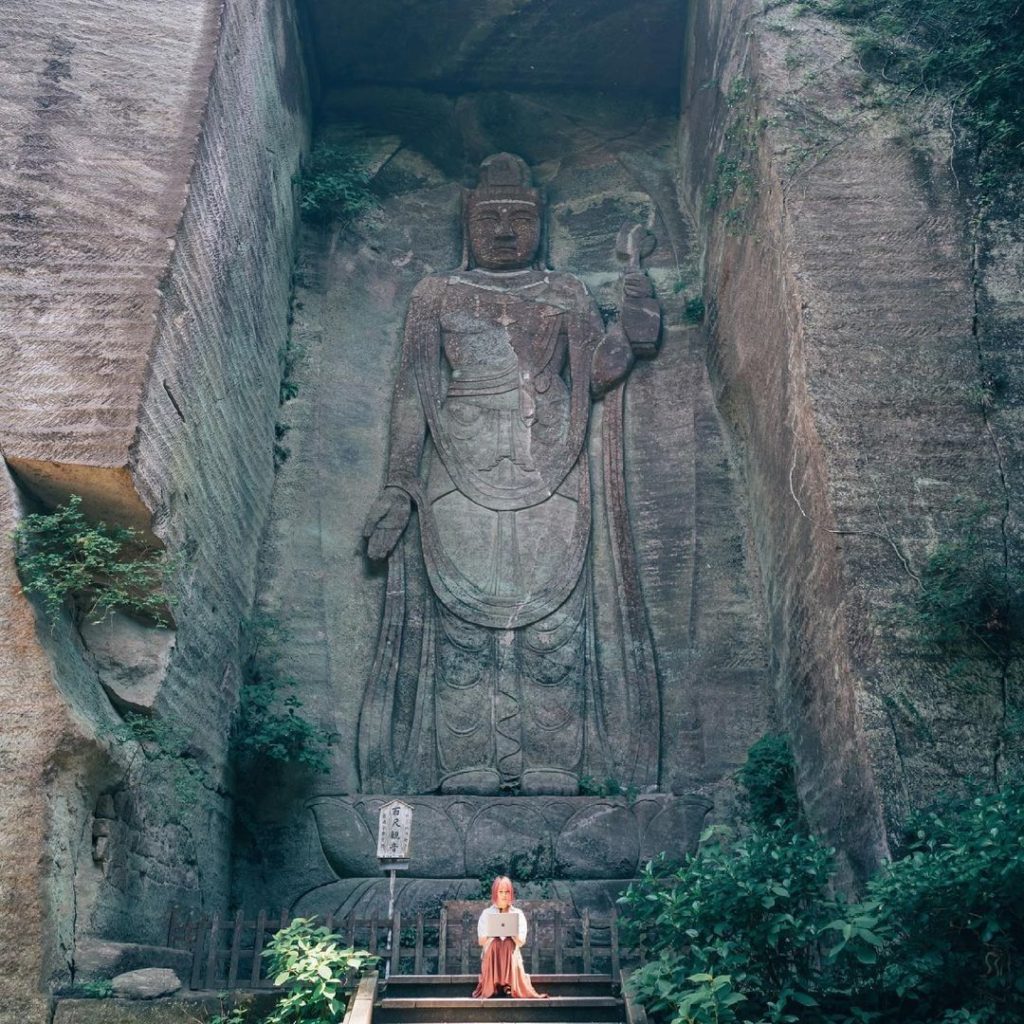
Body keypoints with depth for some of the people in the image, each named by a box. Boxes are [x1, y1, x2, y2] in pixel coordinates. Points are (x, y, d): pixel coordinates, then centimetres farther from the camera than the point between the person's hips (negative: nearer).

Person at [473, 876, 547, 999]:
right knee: (495, 943, -32)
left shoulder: (518, 914, 7)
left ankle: (509, 986, -30)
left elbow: (521, 942, 0)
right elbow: (481, 941, 0)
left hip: (511, 954, 0)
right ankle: (491, 988, -29)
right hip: (490, 957, 0)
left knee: (509, 942, -32)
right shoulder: (486, 914, 6)